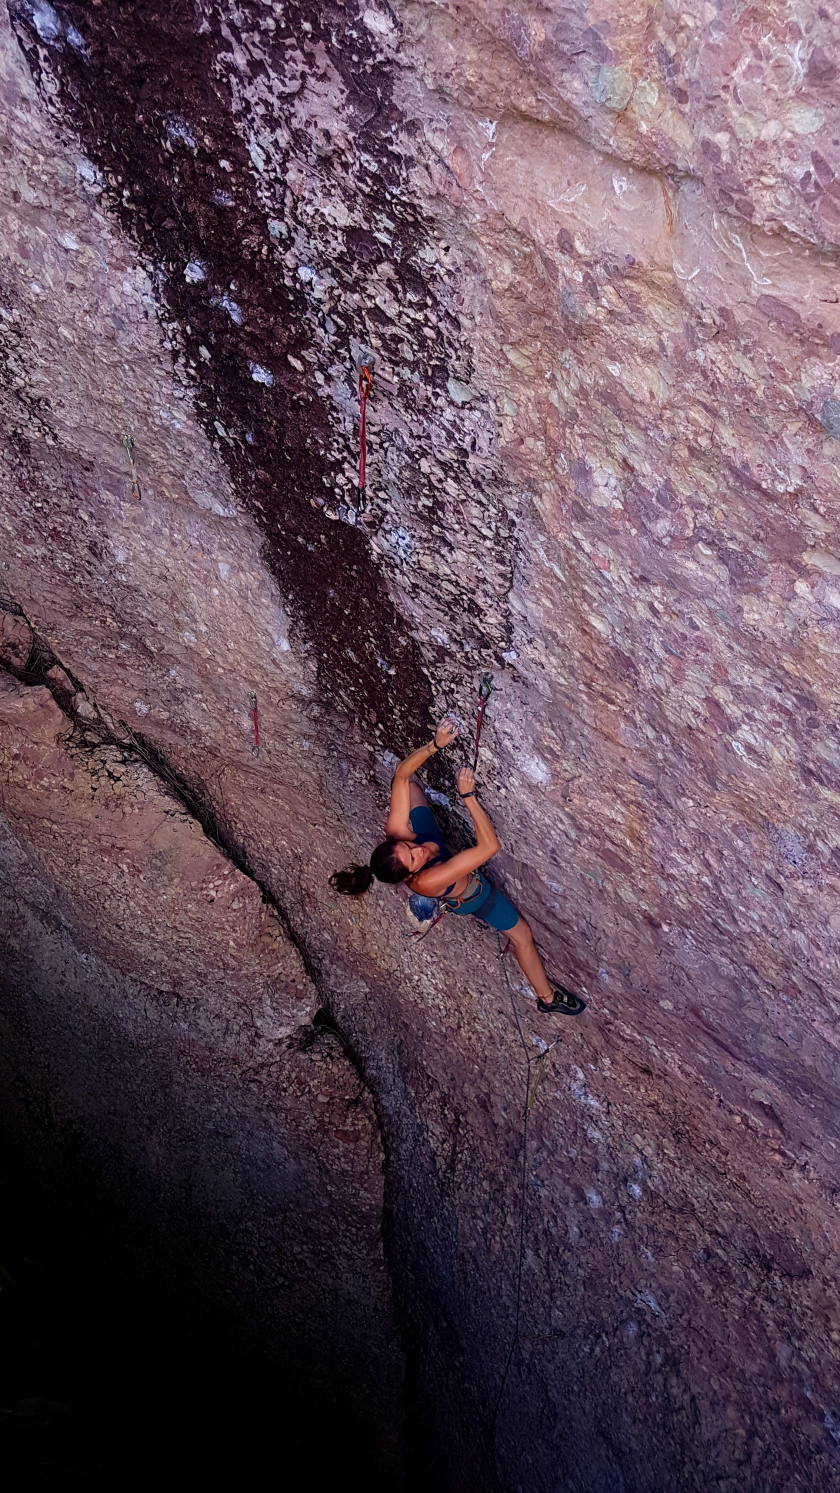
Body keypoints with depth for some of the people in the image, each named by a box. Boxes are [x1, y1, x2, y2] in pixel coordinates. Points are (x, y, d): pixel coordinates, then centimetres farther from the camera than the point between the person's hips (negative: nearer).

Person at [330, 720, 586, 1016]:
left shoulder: (395, 836, -39)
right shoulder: (426, 881, -50)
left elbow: (402, 773, -35)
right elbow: (490, 846, -52)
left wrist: (435, 745, -49)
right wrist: (468, 796, -53)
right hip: (471, 897, -5)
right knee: (522, 934, 10)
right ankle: (547, 997, 32)